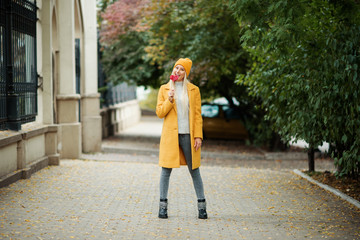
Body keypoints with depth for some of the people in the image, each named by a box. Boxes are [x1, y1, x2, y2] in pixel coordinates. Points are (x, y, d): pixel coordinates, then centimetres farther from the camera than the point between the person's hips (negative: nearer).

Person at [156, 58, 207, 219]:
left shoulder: (193, 90, 6)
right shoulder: (164, 89, 7)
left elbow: (197, 115, 4)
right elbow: (160, 113, 4)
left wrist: (198, 136, -4)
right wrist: (169, 100, -13)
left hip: (188, 135, 0)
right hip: (170, 135, 0)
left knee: (194, 171, 3)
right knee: (166, 170, 1)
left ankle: (202, 206, 10)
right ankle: (163, 205, 9)